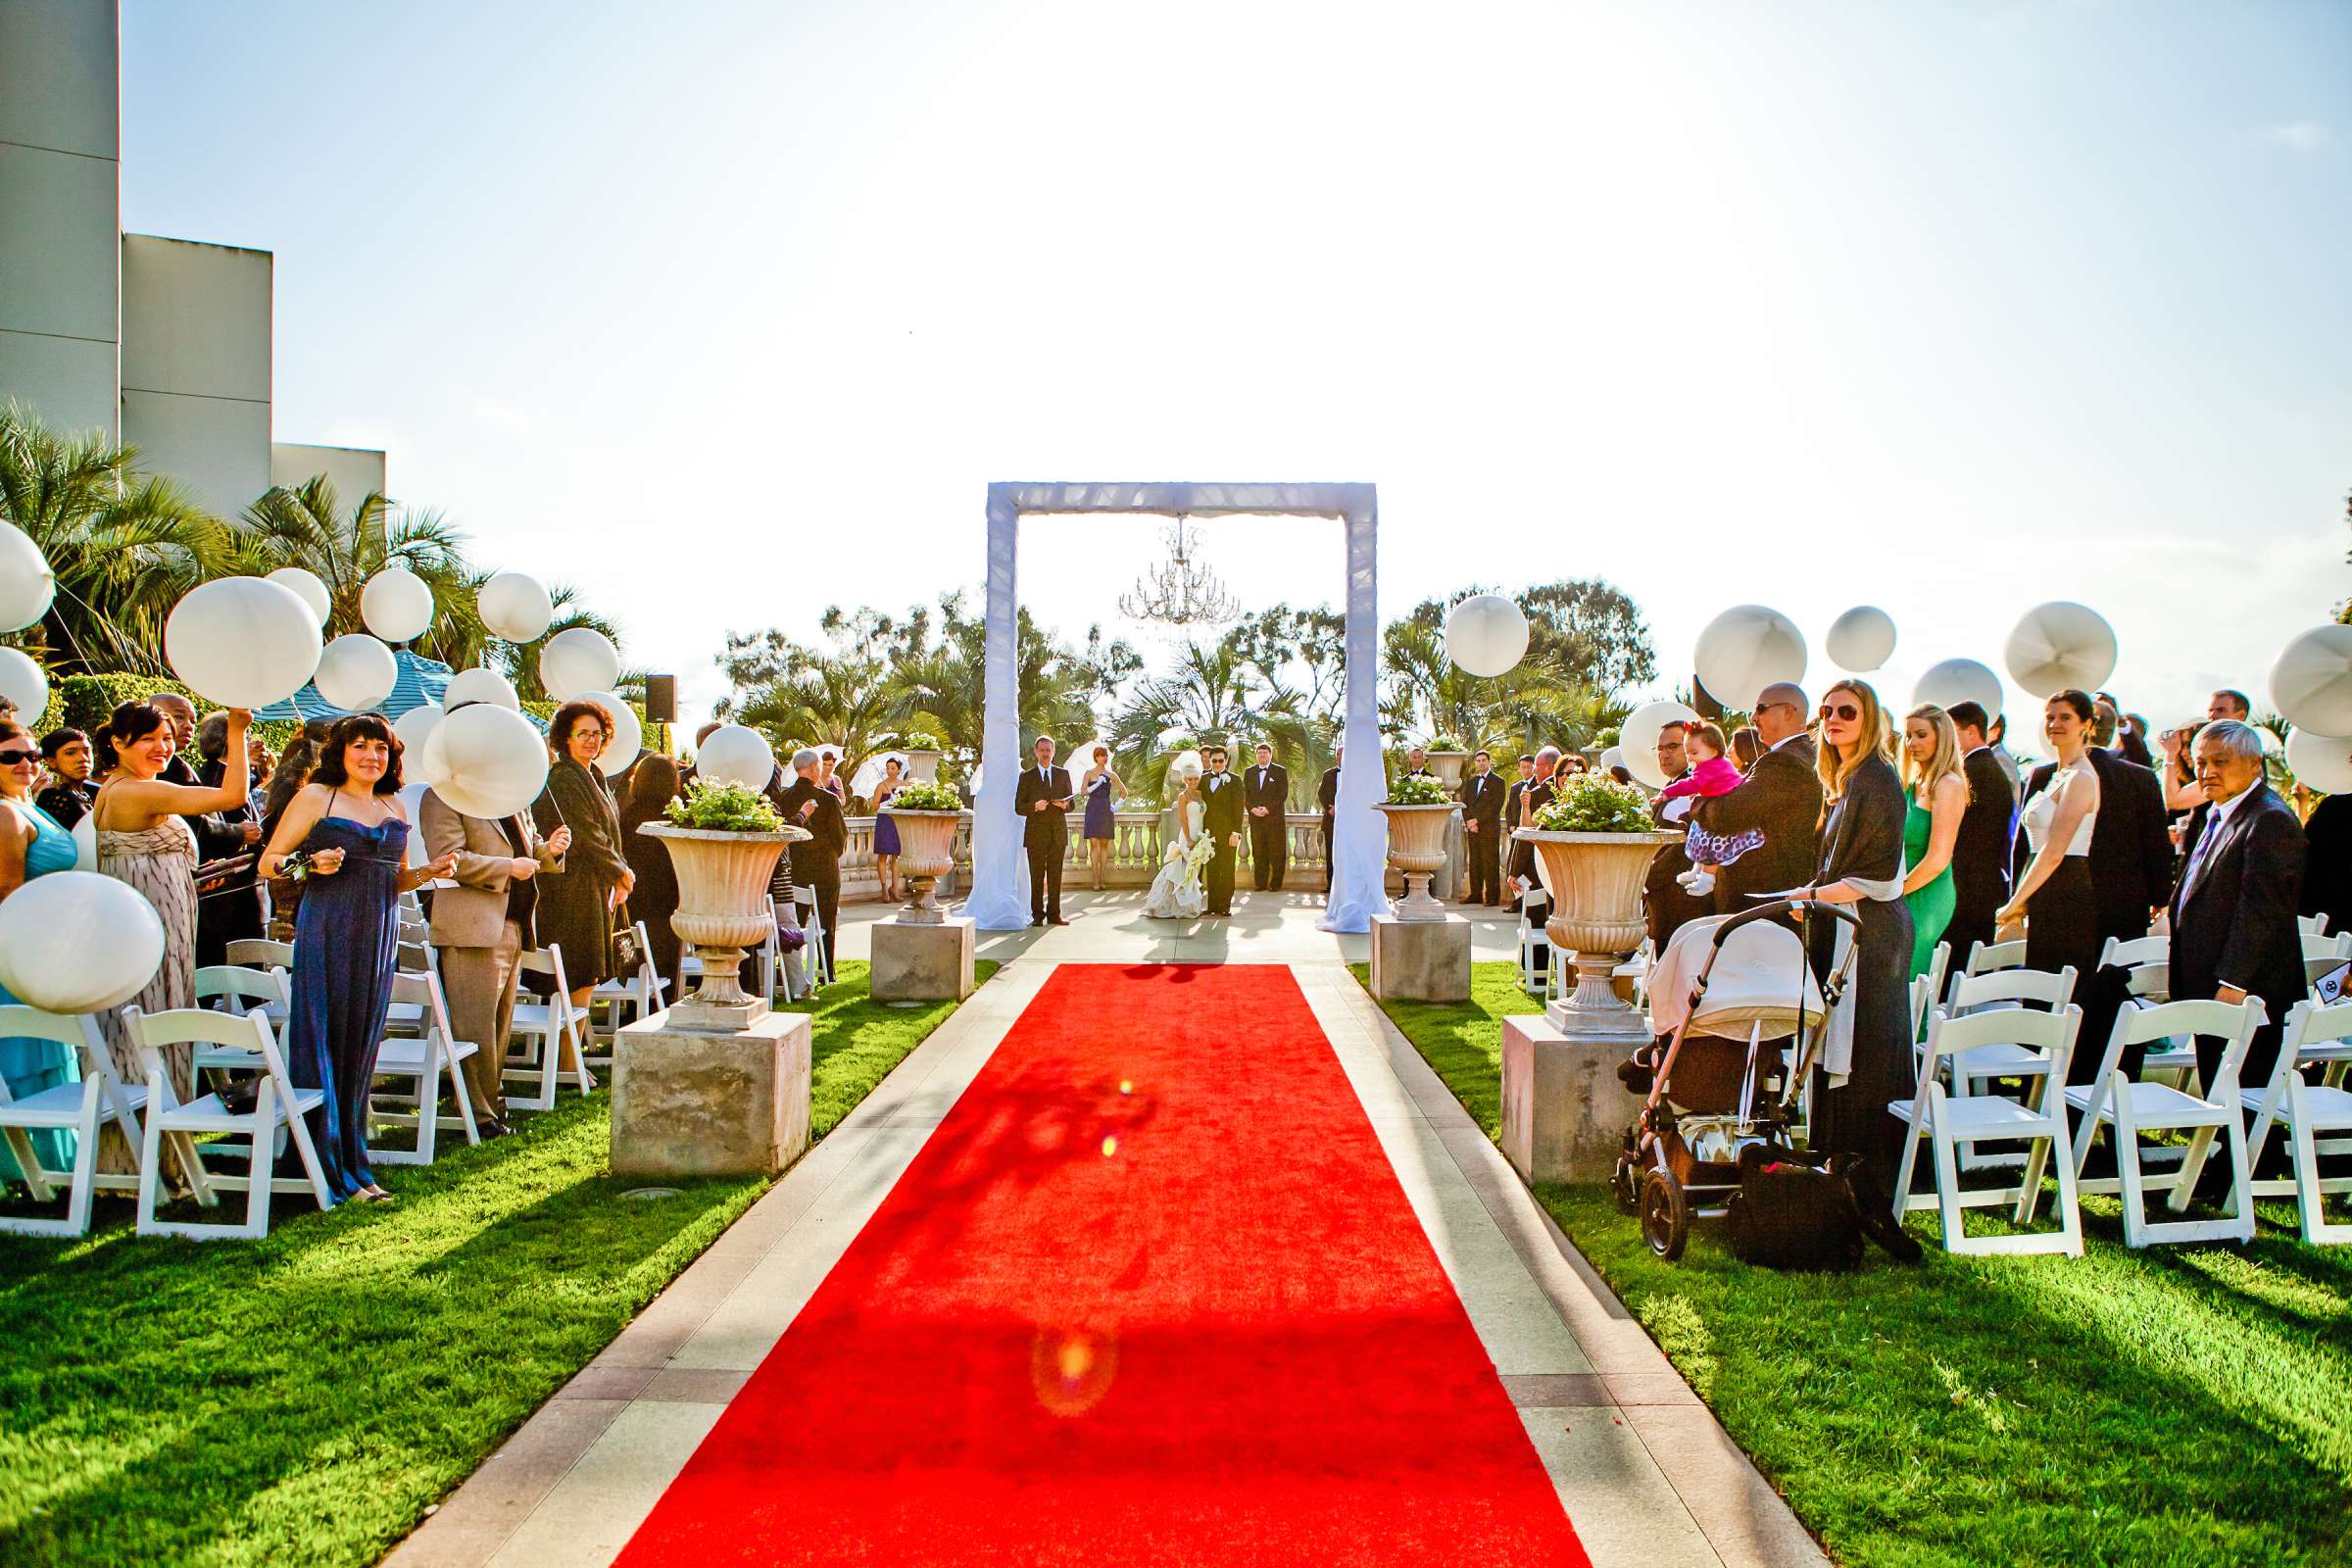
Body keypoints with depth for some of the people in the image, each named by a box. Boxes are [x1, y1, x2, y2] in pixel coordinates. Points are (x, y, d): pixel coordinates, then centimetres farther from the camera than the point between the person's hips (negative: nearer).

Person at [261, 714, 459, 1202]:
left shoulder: (394, 807, 16)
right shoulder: (316, 797, 0)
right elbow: (268, 863, -1)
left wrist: (429, 871, 4)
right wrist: (311, 865, -19)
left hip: (379, 938, 5)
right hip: (327, 934, -5)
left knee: (361, 1050, 7)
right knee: (323, 1045, -4)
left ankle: (353, 1166, 16)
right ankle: (325, 1172, 5)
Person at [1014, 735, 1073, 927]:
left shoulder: (1063, 774, 12)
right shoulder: (1027, 777, 5)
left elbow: (1071, 804, 14)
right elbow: (1019, 807, 2)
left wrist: (1064, 805, -10)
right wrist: (1035, 807, -17)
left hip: (1058, 833, 2)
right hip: (1036, 833, -2)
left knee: (1055, 876, 4)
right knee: (1037, 877, -1)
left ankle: (1054, 915, 10)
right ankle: (1037, 916, 3)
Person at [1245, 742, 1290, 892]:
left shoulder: (1280, 771, 4)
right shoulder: (1250, 772, 16)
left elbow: (1283, 794, -4)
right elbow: (1245, 794, 11)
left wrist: (1267, 808, -13)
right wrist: (1252, 808, -7)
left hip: (1275, 818, -3)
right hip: (1256, 818, 3)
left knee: (1277, 853, -3)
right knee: (1258, 853, 1)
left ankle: (1276, 884, 2)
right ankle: (1260, 884, 6)